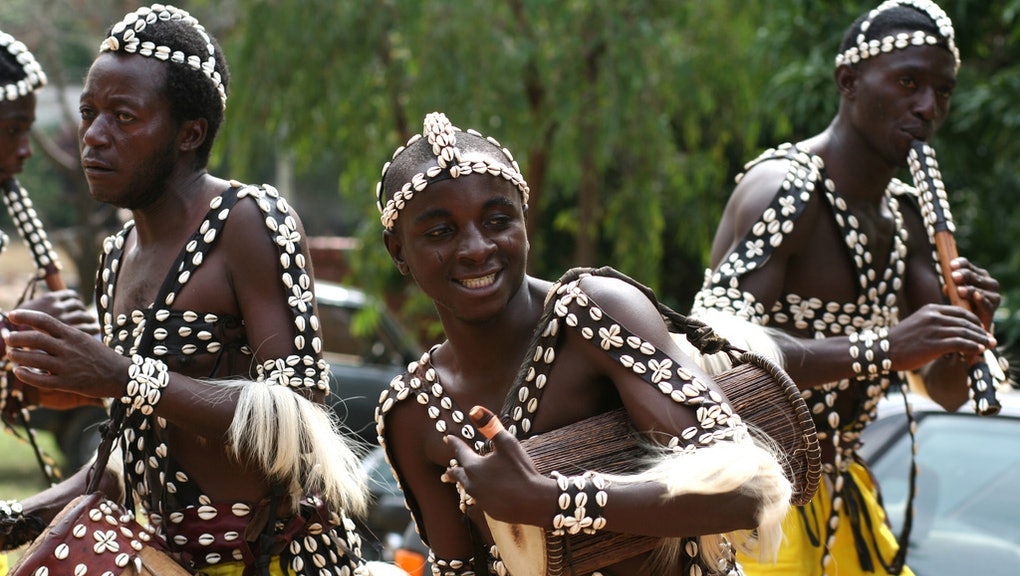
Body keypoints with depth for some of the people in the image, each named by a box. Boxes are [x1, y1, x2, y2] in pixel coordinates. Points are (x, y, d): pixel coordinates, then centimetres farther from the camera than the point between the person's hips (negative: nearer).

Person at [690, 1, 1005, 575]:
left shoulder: (905, 213, 11)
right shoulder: (783, 188, -16)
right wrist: (883, 349, -39)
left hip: (841, 483, 9)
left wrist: (968, 332, -12)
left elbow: (947, 392, 11)